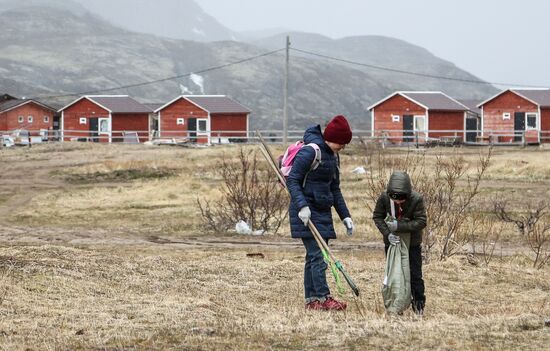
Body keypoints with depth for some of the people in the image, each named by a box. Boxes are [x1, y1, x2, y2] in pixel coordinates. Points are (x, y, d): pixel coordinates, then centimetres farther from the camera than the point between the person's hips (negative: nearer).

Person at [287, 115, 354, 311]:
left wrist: (345, 216, 13)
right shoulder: (310, 152, -14)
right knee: (317, 255, -11)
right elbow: (292, 180, -16)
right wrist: (302, 206, -27)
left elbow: (335, 190, 20)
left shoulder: (333, 156, 14)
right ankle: (323, 297, -11)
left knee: (315, 256, 9)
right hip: (307, 212, -9)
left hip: (323, 211, 9)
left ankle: (311, 299, 12)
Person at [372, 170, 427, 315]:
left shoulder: (417, 199, -24)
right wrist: (387, 233, -21)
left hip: (412, 242, -2)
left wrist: (399, 226, -29)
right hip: (392, 241, 2)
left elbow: (421, 222, -23)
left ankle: (419, 302, 13)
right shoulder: (384, 197, -18)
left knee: (415, 274, 0)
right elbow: (377, 216, -7)